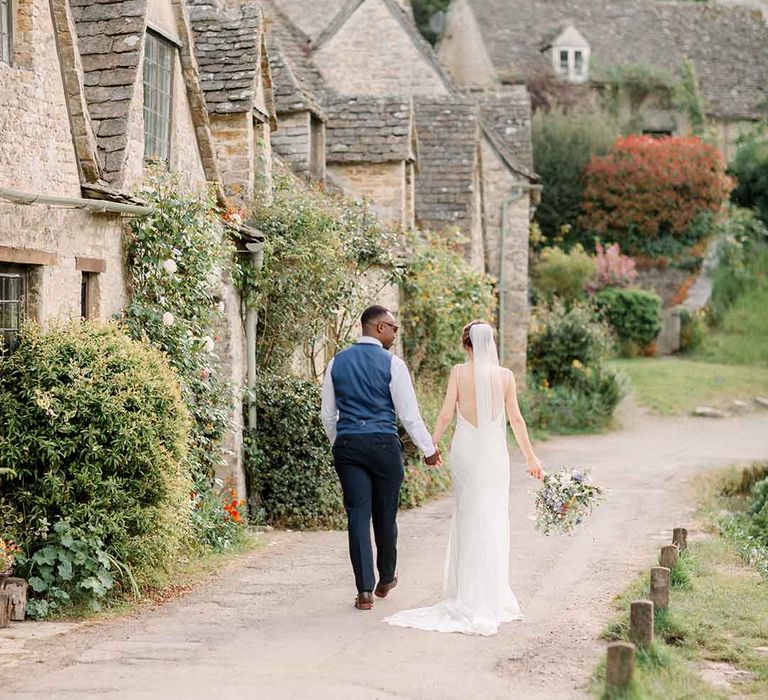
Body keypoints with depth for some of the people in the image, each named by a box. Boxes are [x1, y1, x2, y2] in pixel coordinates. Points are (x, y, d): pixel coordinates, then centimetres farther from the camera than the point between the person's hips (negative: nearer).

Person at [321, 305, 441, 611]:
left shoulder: (337, 362, 7)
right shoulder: (392, 364, -6)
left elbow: (328, 414, 12)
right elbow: (409, 413, -5)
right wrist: (429, 449, 6)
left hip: (347, 446, 3)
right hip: (383, 445, -3)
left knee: (357, 516, 1)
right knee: (385, 516, 12)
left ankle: (365, 590, -3)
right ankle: (386, 579, 29)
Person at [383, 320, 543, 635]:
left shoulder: (459, 372, -4)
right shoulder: (505, 376, -1)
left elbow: (446, 414, -7)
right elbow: (516, 419, 2)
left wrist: (432, 445, 6)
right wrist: (530, 456, 12)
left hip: (465, 450, 0)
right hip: (494, 453, 0)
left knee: (468, 518, 9)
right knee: (494, 520, 6)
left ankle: (470, 594, 12)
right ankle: (491, 595, 8)